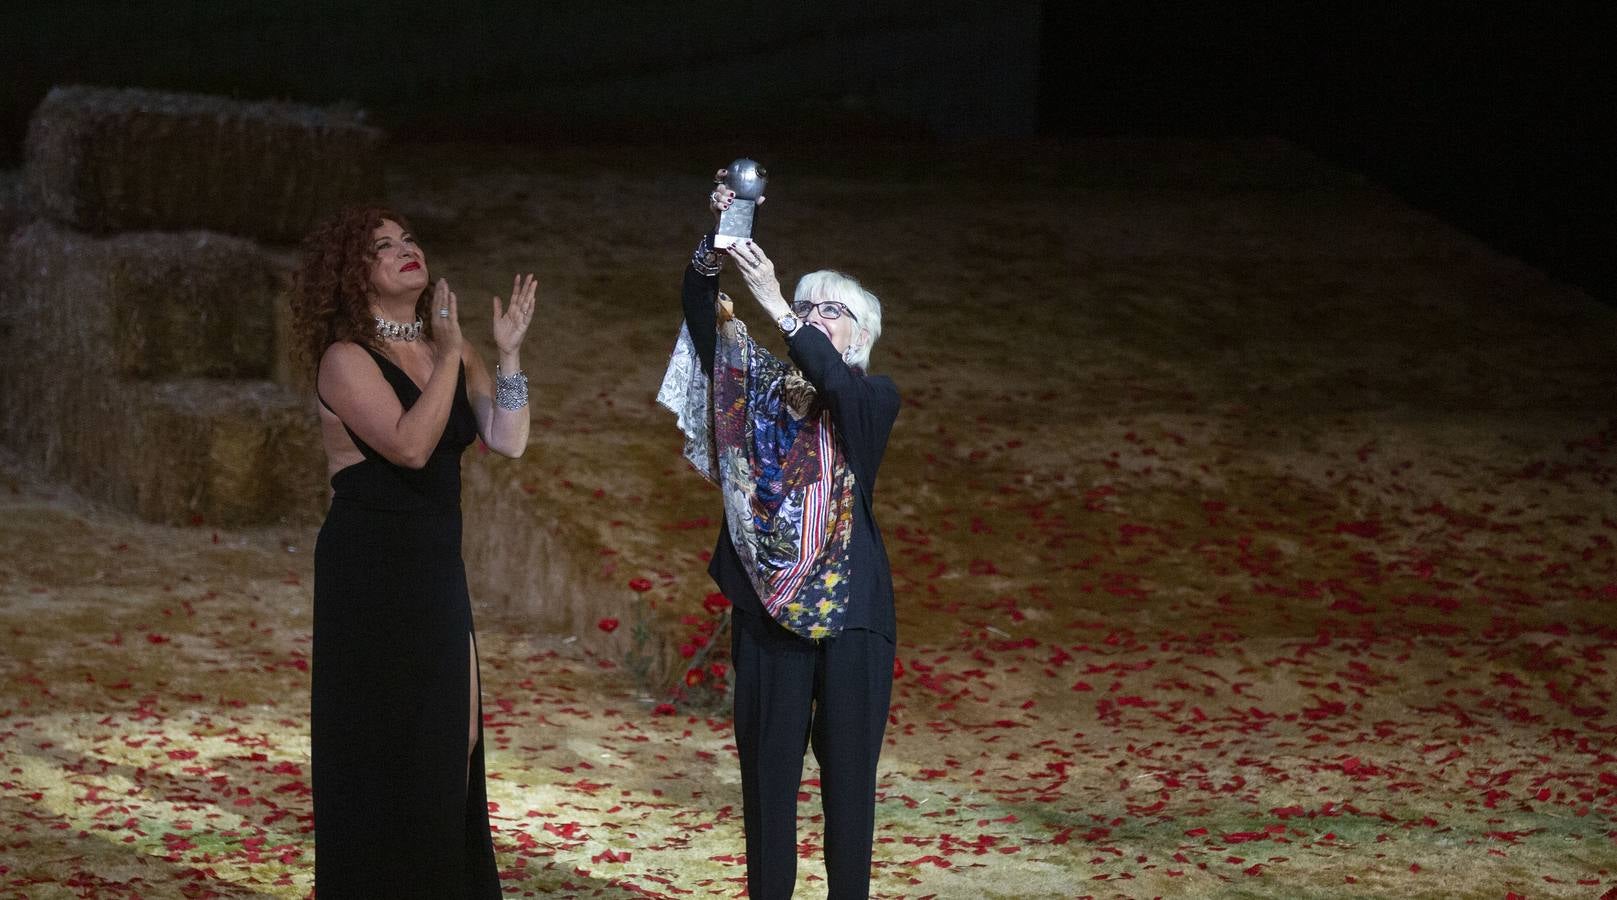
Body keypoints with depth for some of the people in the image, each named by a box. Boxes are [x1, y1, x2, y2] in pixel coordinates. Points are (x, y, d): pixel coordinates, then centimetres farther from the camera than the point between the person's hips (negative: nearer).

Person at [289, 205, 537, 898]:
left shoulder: (448, 351, 9)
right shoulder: (346, 359, -11)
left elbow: (508, 440, -1)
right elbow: (409, 445, -25)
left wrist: (508, 352, -7)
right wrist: (450, 356, -19)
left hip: (436, 571, 7)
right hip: (370, 574, -7)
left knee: (454, 739, 11)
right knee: (378, 746, -1)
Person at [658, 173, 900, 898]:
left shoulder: (874, 398, 1)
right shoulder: (764, 389, 7)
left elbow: (834, 381, -23)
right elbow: (701, 317, -4)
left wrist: (774, 304, -32)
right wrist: (716, 242, -21)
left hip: (850, 608, -2)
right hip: (768, 605, 2)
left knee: (848, 772, 3)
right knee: (767, 770, 3)